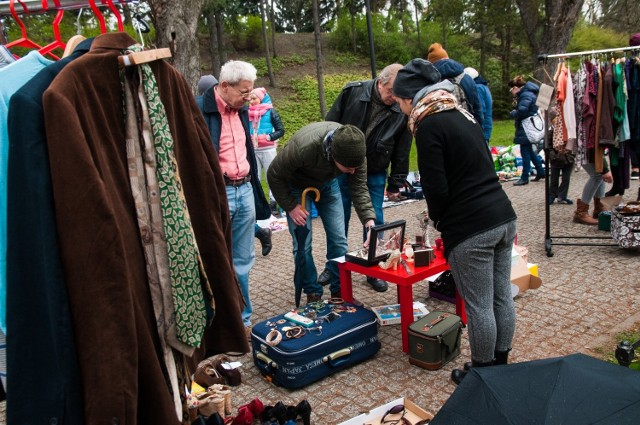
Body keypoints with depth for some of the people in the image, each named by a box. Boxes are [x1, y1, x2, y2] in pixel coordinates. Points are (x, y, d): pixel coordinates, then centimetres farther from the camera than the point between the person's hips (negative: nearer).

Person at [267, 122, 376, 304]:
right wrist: (291, 207, -21)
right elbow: (274, 175, -25)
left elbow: (359, 189, -21)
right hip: (297, 185, -3)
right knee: (303, 244, -7)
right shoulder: (303, 147, -42)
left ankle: (339, 291, 16)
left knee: (339, 240, 0)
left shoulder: (355, 150, -29)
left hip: (327, 183, 4)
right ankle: (313, 294, 11)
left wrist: (370, 222, -34)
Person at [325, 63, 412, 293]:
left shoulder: (402, 111, -10)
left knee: (374, 221, 3)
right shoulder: (352, 92, -13)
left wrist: (395, 184, 1)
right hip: (342, 168, 0)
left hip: (375, 174, 0)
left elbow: (401, 152, -2)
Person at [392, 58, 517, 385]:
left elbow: (436, 187, -15)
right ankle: (500, 364, 34)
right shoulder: (461, 114, 15)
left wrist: (438, 218, 6)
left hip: (470, 229, -9)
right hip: (503, 217, 9)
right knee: (502, 297, 18)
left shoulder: (428, 125, -12)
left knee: (478, 306, 6)